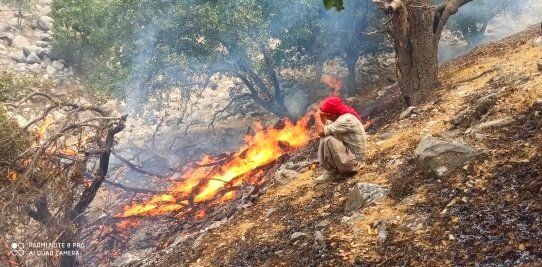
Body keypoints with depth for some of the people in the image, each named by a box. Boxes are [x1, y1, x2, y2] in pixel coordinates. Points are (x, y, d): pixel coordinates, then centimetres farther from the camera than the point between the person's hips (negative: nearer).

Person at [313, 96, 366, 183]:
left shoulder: (347, 119, -25)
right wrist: (322, 115, -4)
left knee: (328, 139, -25)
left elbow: (321, 131, -29)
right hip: (349, 153, 10)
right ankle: (332, 169, 6)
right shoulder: (341, 116, 4)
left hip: (353, 161, -10)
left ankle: (332, 172, -4)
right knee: (325, 136, 8)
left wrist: (317, 116, -12)